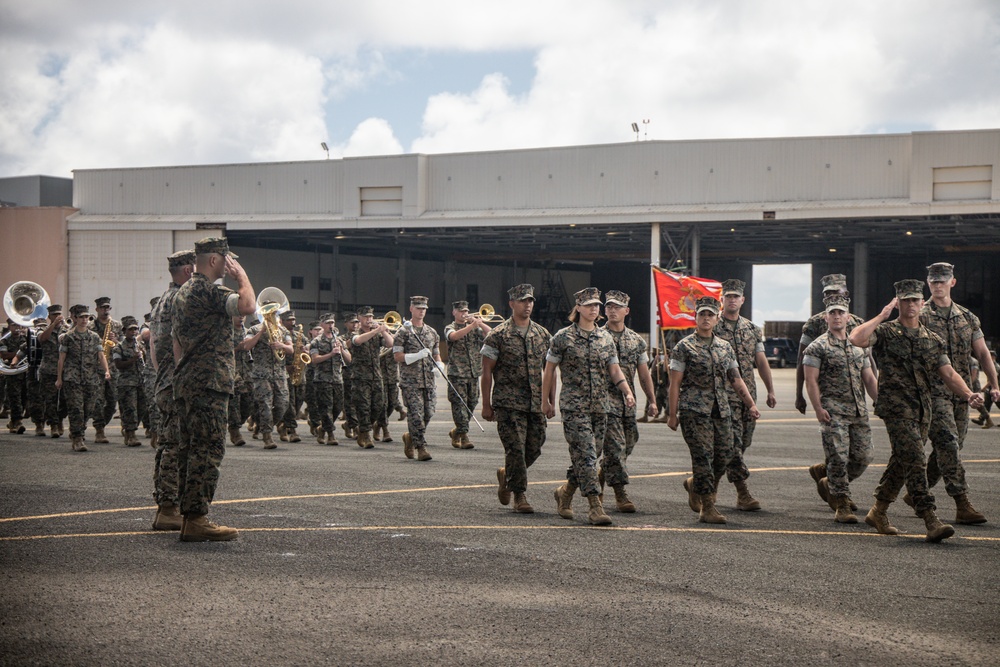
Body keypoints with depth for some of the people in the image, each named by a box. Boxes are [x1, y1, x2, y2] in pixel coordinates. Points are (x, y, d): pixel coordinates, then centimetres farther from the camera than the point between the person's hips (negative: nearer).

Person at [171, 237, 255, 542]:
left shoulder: (182, 292, 19)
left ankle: (188, 516, 14)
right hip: (209, 382, -10)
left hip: (185, 382, 10)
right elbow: (248, 305, -27)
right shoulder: (208, 291, -12)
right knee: (208, 449, -10)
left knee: (190, 448, 11)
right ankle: (197, 519, -13)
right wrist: (241, 275, -10)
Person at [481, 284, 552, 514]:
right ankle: (519, 496, 3)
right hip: (509, 403, -5)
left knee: (534, 448, 5)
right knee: (515, 449, -8)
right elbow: (486, 372, -2)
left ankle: (506, 475, 31)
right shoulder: (498, 335, -3)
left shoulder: (543, 334, 11)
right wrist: (486, 405, -4)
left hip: (537, 403, 5)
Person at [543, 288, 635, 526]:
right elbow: (549, 370, 3)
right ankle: (595, 506, -12)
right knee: (586, 455, -13)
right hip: (574, 406, -5)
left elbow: (614, 369, 10)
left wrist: (627, 392, -6)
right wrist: (546, 401, 3)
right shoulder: (563, 337, -2)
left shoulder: (606, 338, 11)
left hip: (601, 407, 5)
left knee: (584, 456, 9)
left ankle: (564, 493, 31)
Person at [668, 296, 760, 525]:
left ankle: (694, 485, 29)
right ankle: (708, 507, -1)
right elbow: (675, 383, -3)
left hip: (721, 410, 5)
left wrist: (751, 404, 6)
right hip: (694, 410, -5)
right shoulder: (684, 347, -1)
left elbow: (736, 379, 16)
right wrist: (673, 414, -6)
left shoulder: (725, 347, 14)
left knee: (724, 456, 4)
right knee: (703, 456, -8)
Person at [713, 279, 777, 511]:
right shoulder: (712, 328, -2)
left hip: (748, 393, 6)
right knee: (733, 442, -12)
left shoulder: (753, 330, 13)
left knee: (744, 441, 8)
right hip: (724, 393, -6)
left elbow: (761, 362, 15)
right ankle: (743, 493, -12)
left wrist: (770, 390, 11)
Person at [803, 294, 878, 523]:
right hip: (833, 411, -6)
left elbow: (869, 379, 19)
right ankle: (842, 506, -2)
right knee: (838, 457, -10)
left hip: (859, 411, 6)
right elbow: (811, 381, -6)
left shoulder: (858, 346, 17)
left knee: (863, 456, 3)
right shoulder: (818, 347, -1)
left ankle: (829, 482, 27)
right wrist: (818, 408, -15)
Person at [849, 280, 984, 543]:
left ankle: (878, 512, 29)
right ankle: (931, 521, -21)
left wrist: (968, 394, -6)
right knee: (914, 459, -17)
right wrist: (882, 316, -13)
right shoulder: (886, 332, -1)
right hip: (896, 405, -6)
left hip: (922, 409, 6)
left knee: (902, 462, 13)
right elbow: (856, 339, -20)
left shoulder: (933, 340, 16)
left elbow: (949, 373, 11)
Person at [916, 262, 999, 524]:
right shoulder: (920, 317, -1)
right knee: (948, 444, -14)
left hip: (961, 392, 6)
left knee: (950, 448, 8)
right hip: (933, 391, -5)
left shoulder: (967, 318, 13)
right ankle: (962, 505, -14)